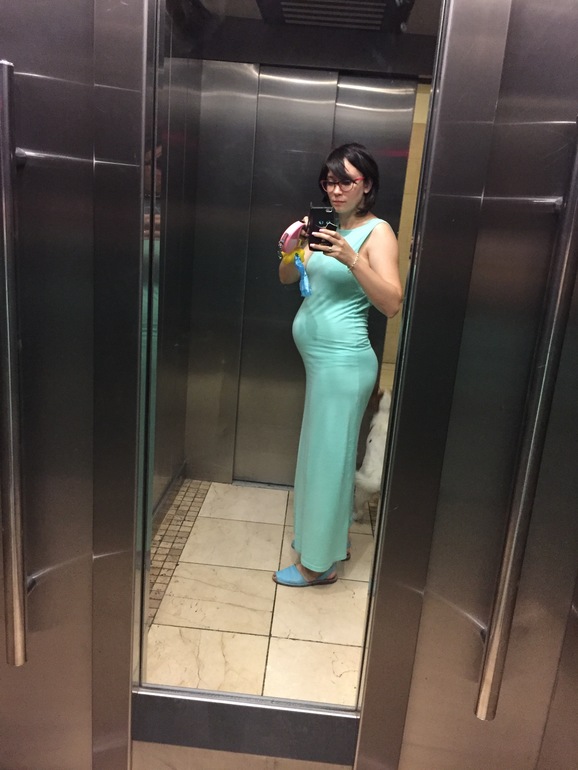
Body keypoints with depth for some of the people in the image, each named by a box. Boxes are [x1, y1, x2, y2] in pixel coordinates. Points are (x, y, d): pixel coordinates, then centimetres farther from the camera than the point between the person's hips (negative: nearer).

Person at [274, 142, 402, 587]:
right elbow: (288, 279, 10)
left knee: (327, 455, 1)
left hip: (342, 361, -8)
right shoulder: (331, 229, 14)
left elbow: (392, 304, -20)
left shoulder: (377, 232, -9)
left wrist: (353, 259, -29)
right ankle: (334, 536, 37)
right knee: (327, 449, 18)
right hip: (321, 357, 8)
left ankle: (319, 563, 16)